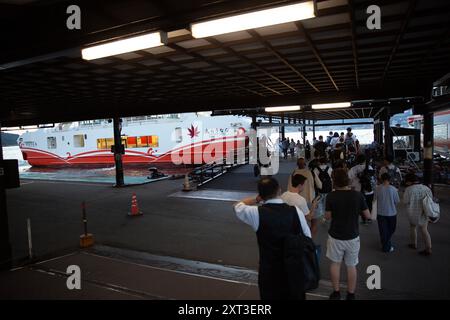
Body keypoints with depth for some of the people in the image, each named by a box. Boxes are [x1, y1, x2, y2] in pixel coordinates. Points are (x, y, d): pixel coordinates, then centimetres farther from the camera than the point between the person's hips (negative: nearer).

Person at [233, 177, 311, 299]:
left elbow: (238, 206, 3)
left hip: (269, 271, -2)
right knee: (295, 296, 23)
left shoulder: (257, 213, -17)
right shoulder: (295, 211, -11)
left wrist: (256, 199, 8)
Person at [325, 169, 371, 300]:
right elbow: (368, 215, -3)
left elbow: (327, 217, -6)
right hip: (352, 236, 1)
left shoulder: (331, 196, -15)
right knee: (351, 266, 16)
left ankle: (336, 293, 27)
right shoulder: (358, 195, -12)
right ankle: (351, 295, 27)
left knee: (335, 263, 18)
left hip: (335, 236, -1)